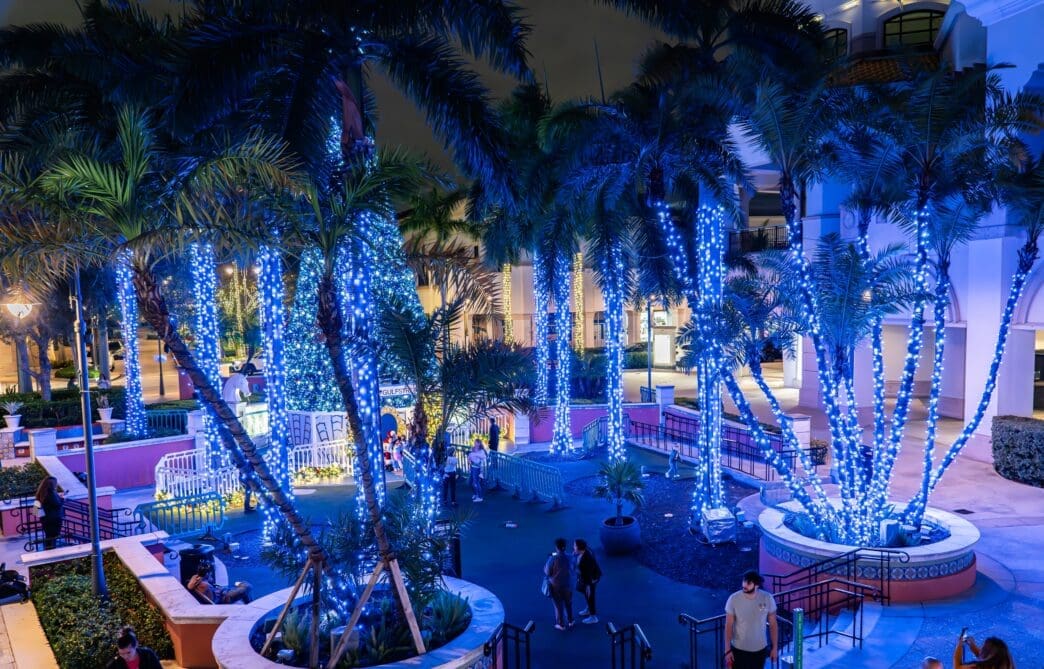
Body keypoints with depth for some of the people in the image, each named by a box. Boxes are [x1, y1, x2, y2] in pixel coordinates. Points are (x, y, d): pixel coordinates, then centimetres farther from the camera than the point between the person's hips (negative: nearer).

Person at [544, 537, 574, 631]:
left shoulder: (553, 559, -24)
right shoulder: (569, 558, -13)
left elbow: (547, 572, -16)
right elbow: (572, 569, 2)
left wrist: (548, 560, -4)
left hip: (555, 586, -3)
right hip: (568, 585, 3)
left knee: (558, 605, 13)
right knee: (568, 604, 24)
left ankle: (561, 625, 24)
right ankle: (570, 621, 38)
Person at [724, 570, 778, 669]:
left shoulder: (767, 599, -15)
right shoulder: (734, 599, -19)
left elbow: (773, 624, -3)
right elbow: (728, 626, -11)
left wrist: (775, 647, 0)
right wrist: (727, 650, -10)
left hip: (760, 649, 2)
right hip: (739, 649, -1)